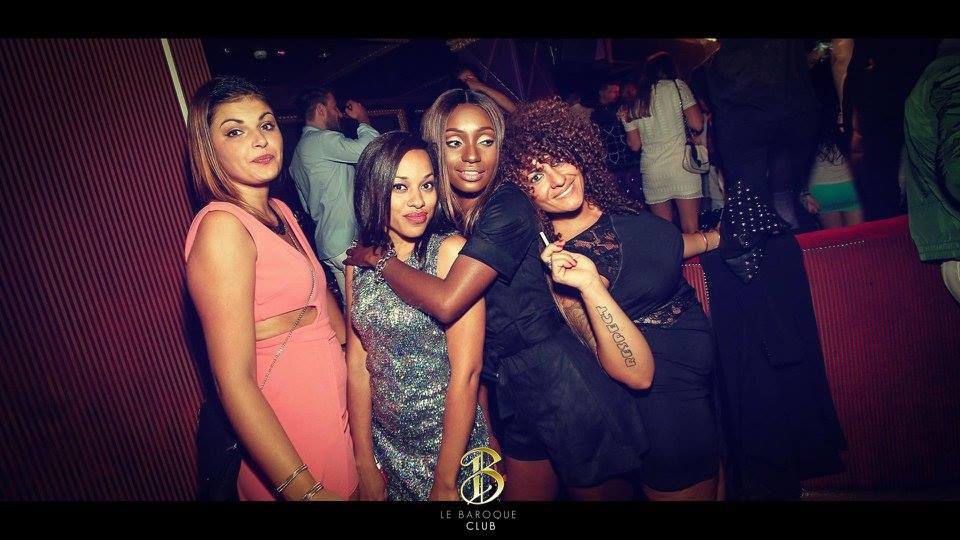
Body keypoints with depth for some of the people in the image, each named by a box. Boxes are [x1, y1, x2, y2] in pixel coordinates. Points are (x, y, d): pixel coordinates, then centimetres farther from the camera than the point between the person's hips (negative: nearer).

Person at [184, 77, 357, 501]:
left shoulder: (281, 212, 6)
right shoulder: (222, 227, -19)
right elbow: (234, 380, -23)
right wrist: (303, 489, -25)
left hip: (333, 397, 8)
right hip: (281, 422, -8)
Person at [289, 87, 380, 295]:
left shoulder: (298, 152, 23)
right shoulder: (323, 139, -9)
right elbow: (367, 148, -22)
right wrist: (363, 119, -3)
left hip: (325, 245, 10)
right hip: (346, 242, -10)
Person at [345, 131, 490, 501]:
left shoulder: (451, 251, -17)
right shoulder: (360, 262, -2)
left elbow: (467, 372, -19)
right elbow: (357, 363, -1)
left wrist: (445, 484, -16)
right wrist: (365, 464, -3)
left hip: (450, 443, -4)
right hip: (387, 443, 4)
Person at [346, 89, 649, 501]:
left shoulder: (508, 206, -17)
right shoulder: (439, 216, 3)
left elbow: (446, 303, -26)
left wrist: (378, 257, -14)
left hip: (557, 381, -6)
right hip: (510, 393, 7)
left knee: (600, 491, 14)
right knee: (523, 494, 21)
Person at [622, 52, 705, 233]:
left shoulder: (635, 103, 14)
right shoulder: (676, 86, 4)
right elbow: (697, 125, -3)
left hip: (650, 169, 4)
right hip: (681, 164, -3)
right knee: (690, 230, -3)